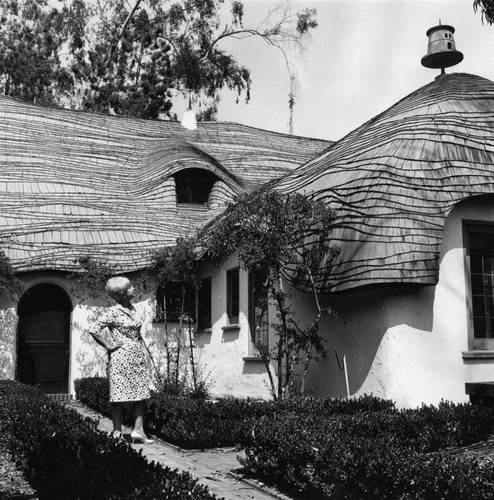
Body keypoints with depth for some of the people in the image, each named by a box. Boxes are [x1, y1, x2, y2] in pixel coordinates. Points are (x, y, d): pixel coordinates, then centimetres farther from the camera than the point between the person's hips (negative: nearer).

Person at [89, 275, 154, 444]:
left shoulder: (133, 308, 11)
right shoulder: (113, 312, -12)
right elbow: (93, 329, -18)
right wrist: (108, 346, -13)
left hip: (138, 355, 7)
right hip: (121, 356, -7)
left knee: (141, 394, 3)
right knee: (119, 396, 0)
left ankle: (138, 430, 5)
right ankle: (117, 432, 9)